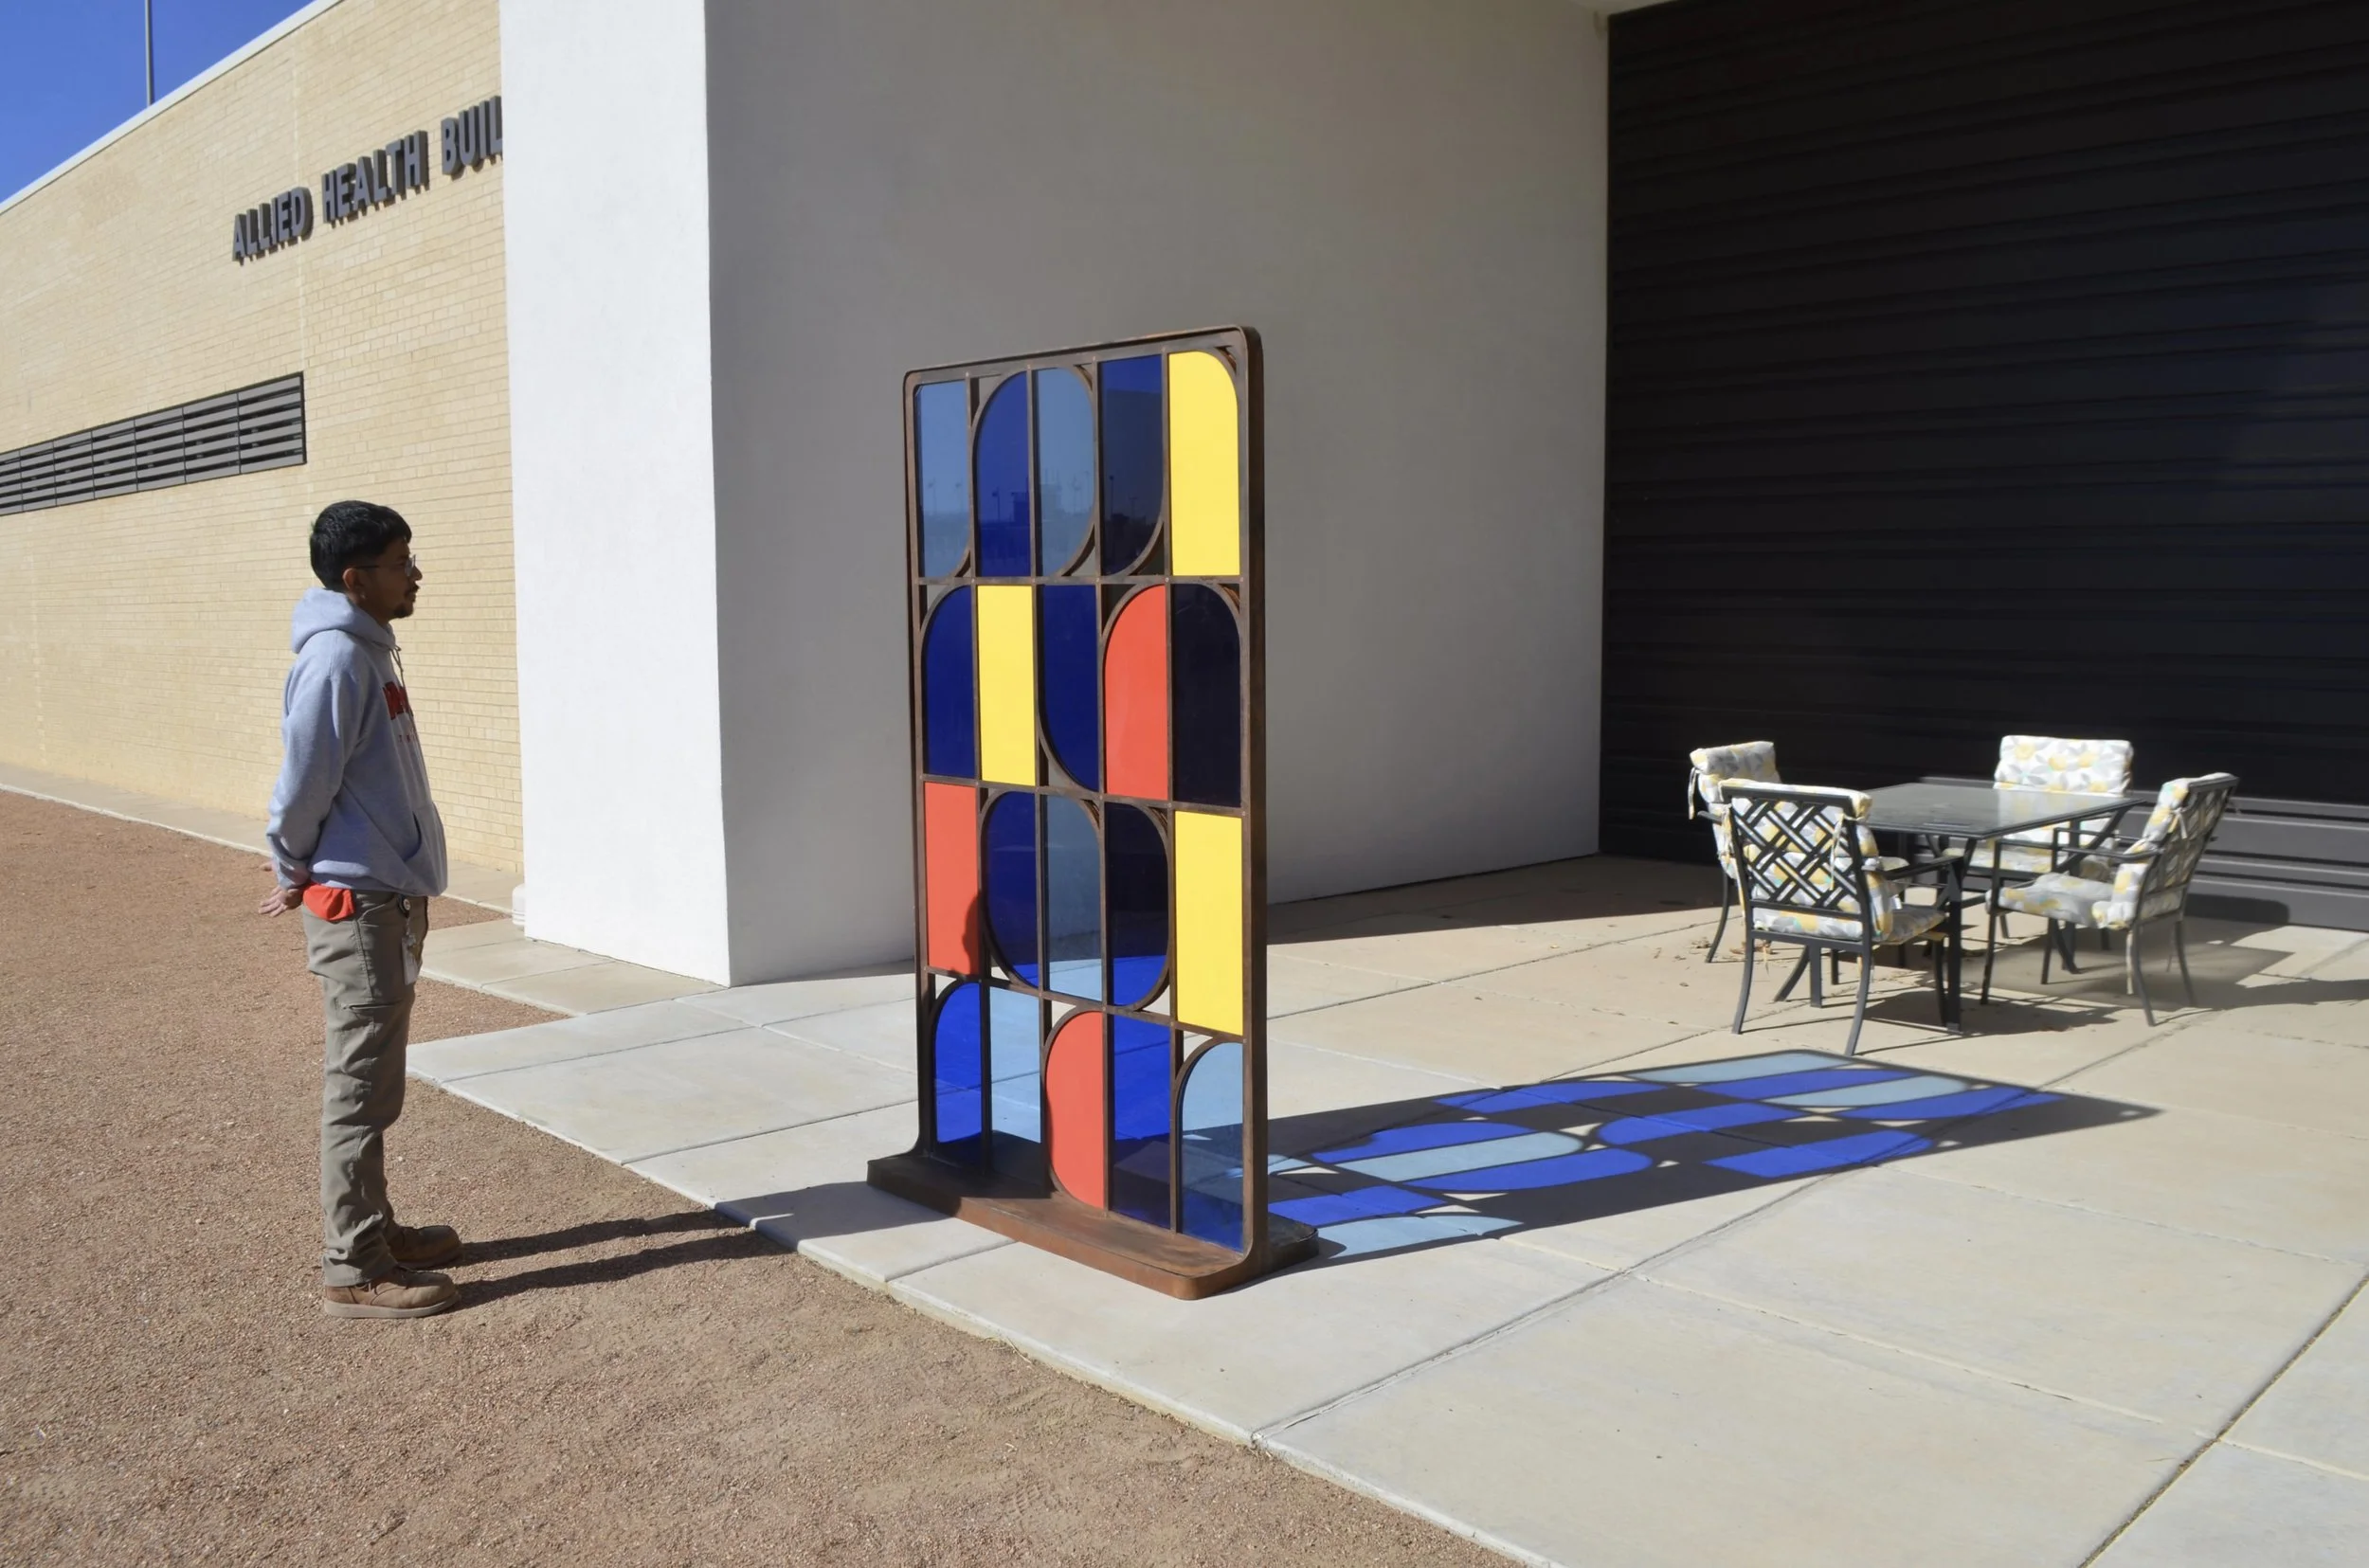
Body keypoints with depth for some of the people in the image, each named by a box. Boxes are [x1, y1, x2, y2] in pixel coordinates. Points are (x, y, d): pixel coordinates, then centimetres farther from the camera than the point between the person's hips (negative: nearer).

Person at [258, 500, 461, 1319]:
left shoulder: (370, 651, 12)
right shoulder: (337, 659, -18)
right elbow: (304, 783, -17)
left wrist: (303, 867, 17)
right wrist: (297, 871, -2)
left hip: (385, 897, 10)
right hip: (356, 903, -10)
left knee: (372, 1080, 17)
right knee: (360, 1087, -3)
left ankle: (372, 1227, 29)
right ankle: (353, 1269, 5)